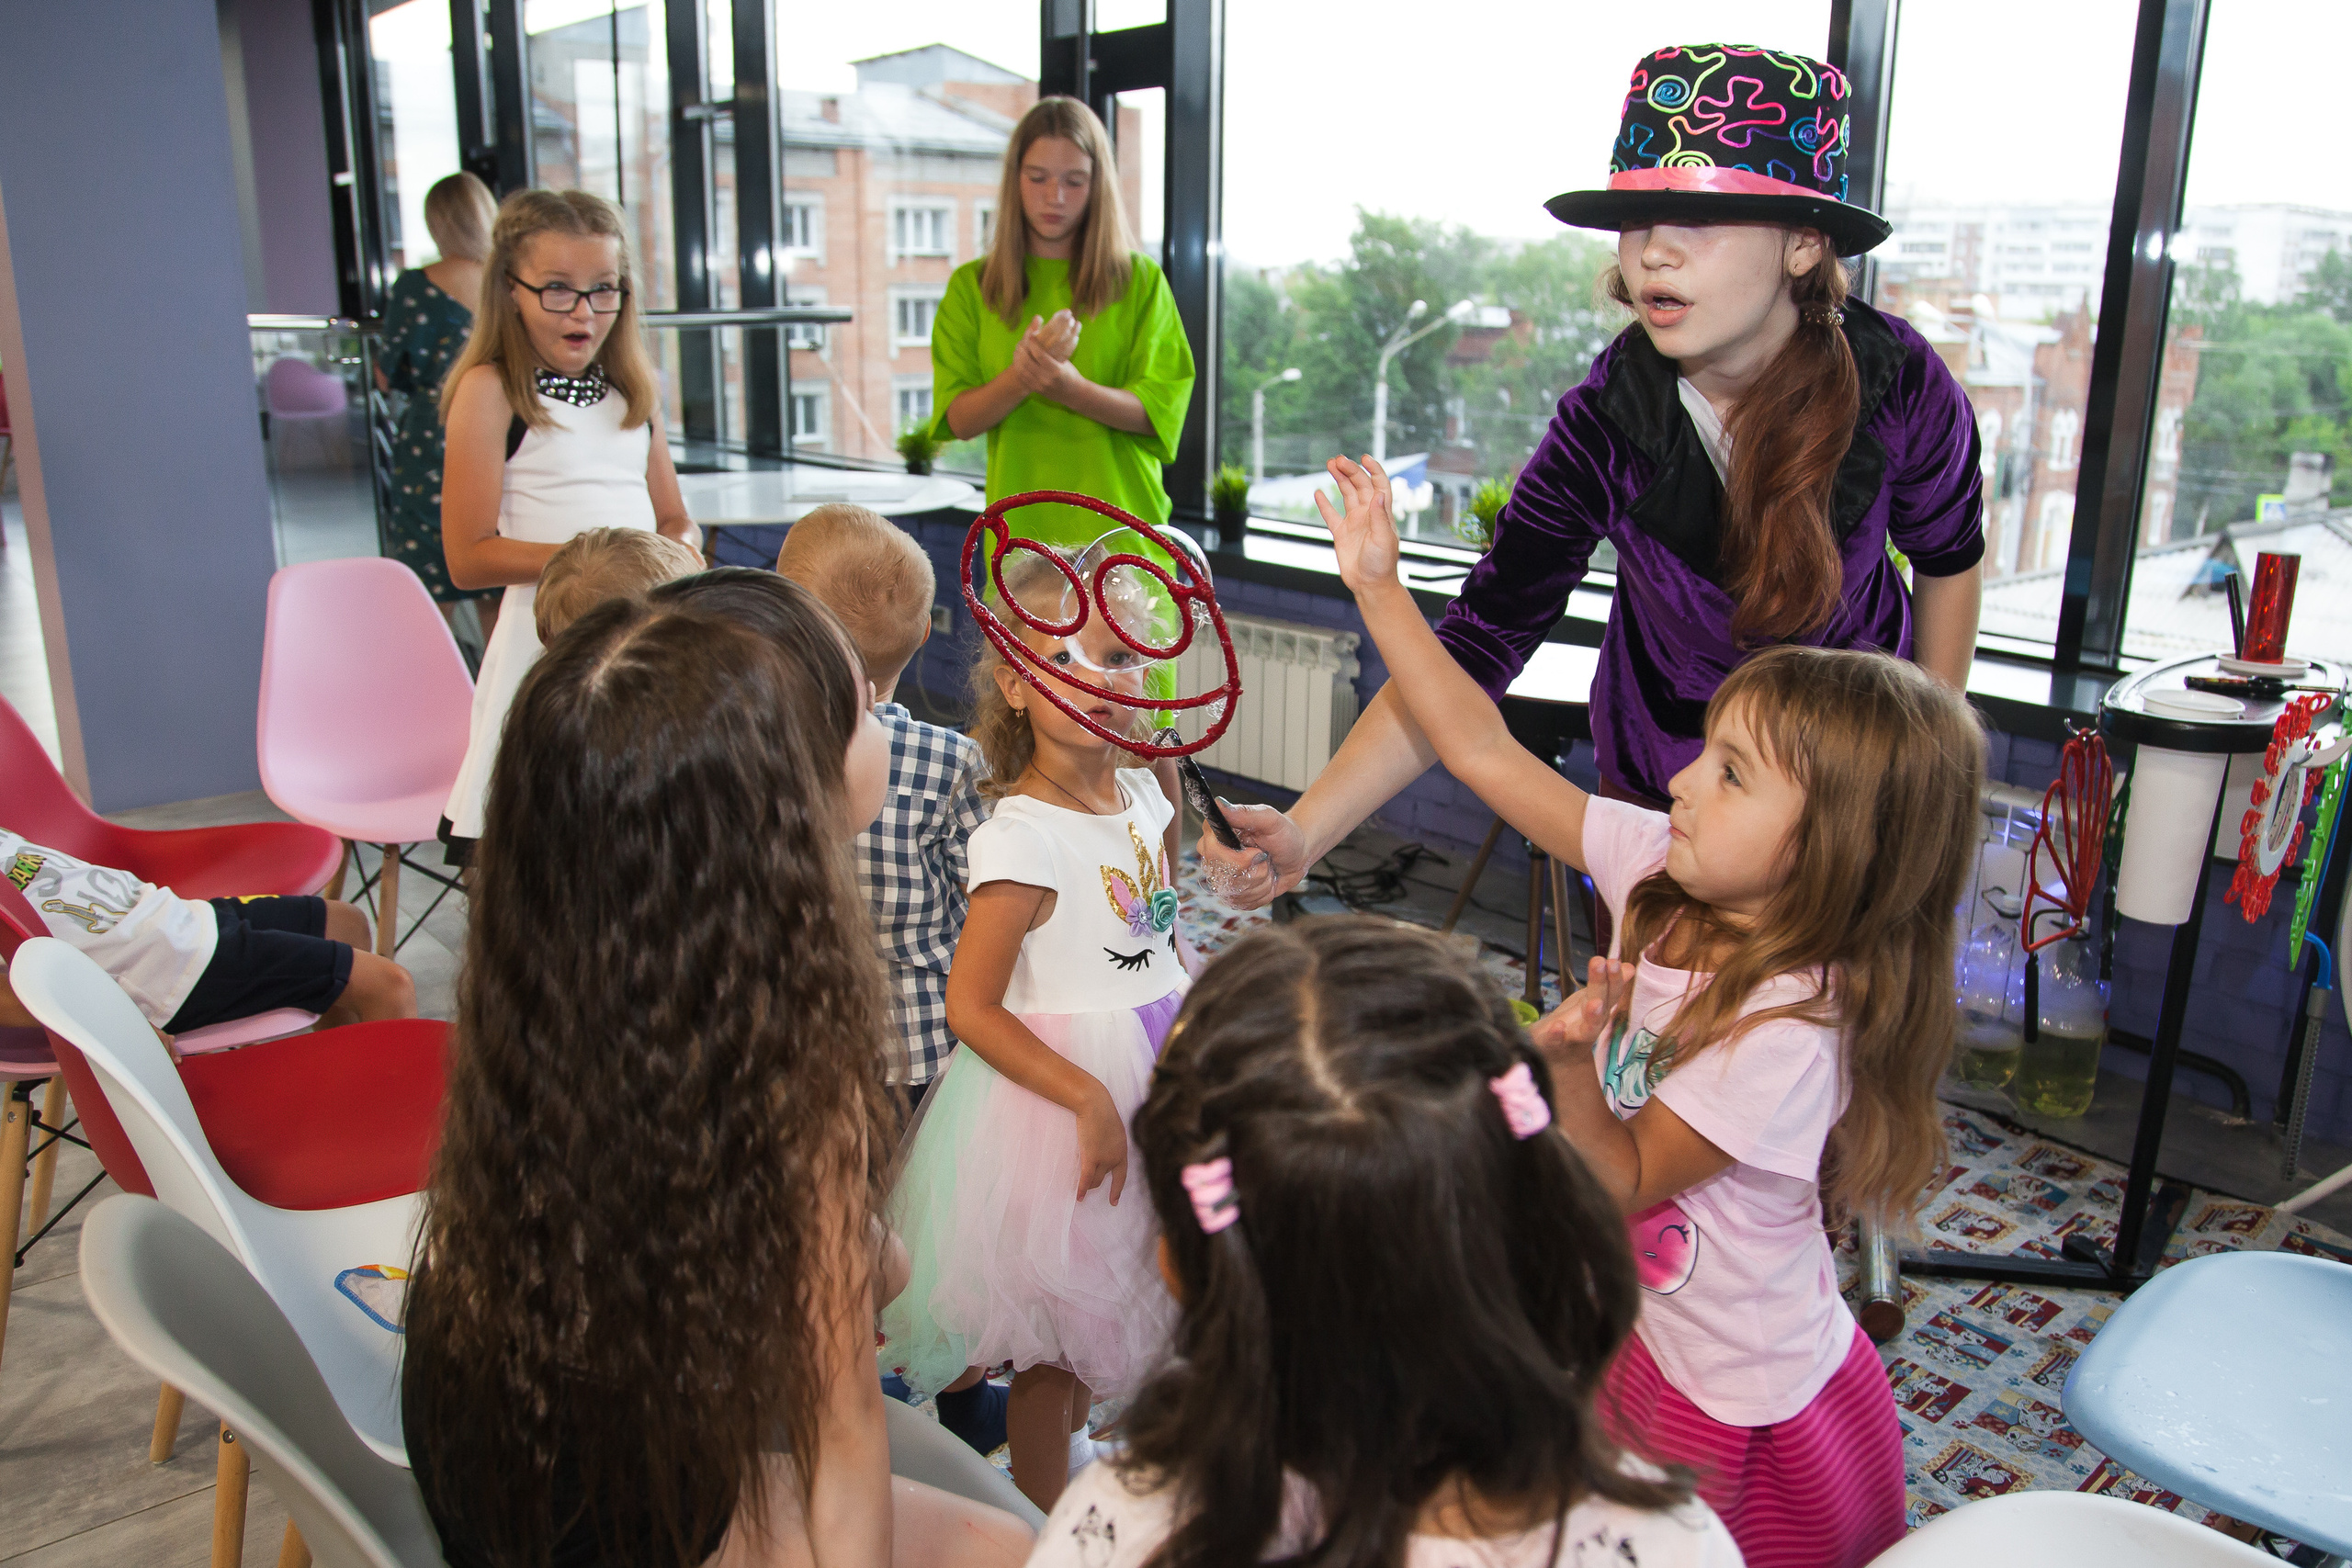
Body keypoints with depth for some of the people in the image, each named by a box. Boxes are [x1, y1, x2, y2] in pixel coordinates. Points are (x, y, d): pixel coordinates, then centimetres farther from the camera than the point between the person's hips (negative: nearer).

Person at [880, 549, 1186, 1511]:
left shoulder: (1144, 792, -1)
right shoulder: (1020, 839, -24)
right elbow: (971, 1007, -23)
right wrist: (1089, 1098, -24)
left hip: (1149, 1071, 7)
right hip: (1060, 1084, -7)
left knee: (1109, 1296, 24)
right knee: (1053, 1327, 10)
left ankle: (1073, 1445, 50)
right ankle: (1042, 1516, 33)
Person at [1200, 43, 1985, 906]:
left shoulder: (1898, 381, -24)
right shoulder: (1601, 430, -25)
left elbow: (1949, 558, -3)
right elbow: (1473, 648, -29)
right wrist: (1304, 830, -42)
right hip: (1657, 784, 0)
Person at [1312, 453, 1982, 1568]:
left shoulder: (1790, 1027, -32)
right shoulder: (1658, 871, -14)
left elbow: (1622, 1180, -23)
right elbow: (1486, 755, -13)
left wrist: (1570, 1062, -41)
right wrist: (1380, 588, -14)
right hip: (1633, 1332, 6)